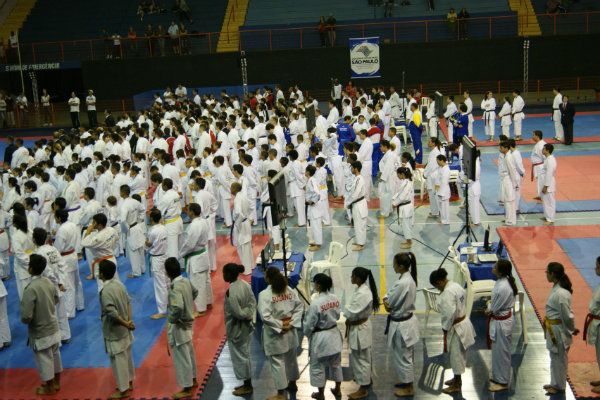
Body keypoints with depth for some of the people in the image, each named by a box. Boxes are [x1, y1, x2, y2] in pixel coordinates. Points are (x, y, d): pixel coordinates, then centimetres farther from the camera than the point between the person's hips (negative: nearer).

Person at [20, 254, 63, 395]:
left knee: (44, 360, 13)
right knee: (55, 355, 23)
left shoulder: (30, 289, -29)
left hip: (40, 333, -7)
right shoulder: (49, 282, -8)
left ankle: (49, 388, 30)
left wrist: (23, 318, -8)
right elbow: (56, 300, 11)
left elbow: (26, 317, -28)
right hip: (53, 327, 7)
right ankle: (56, 382, 41)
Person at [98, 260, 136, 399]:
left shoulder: (106, 292, -26)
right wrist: (129, 321, 2)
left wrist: (126, 324, -16)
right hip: (125, 330, 8)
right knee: (127, 355, 21)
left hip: (114, 332, -8)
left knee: (118, 360, 5)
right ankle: (129, 382, 38)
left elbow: (112, 313, -27)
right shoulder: (119, 285, -1)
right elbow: (128, 302, 5)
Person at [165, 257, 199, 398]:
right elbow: (195, 292, 17)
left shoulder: (175, 288, -29)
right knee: (189, 354, 24)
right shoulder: (186, 281, -3)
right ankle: (193, 380, 41)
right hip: (188, 324, 9)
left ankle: (187, 389, 17)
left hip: (178, 328, -9)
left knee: (181, 358, 5)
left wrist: (172, 319, -24)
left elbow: (177, 308, -41)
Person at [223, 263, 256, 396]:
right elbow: (253, 302, 5)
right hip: (247, 327, 9)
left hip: (237, 330, -9)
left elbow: (237, 313, -25)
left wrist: (247, 316, -8)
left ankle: (247, 386, 21)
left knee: (240, 357, 8)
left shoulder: (231, 292, -28)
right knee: (245, 355, 21)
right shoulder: (244, 284, -2)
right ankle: (247, 384, 33)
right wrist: (250, 315, -4)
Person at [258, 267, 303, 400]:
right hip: (290, 331, 6)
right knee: (291, 357, 23)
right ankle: (292, 383, 44)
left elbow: (266, 316, -23)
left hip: (274, 334, -6)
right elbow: (298, 307, -1)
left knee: (277, 362, 4)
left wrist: (279, 326, -14)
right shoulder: (289, 290, -2)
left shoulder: (264, 295, -19)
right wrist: (291, 324, -5)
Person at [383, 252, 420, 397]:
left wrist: (386, 302, 0)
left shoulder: (402, 284, -30)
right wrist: (386, 299, -12)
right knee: (407, 355, 24)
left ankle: (409, 388, 21)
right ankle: (406, 380, 41)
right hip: (408, 319, 9)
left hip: (401, 324, -9)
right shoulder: (409, 278, 1)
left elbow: (391, 304, -20)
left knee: (403, 356, 7)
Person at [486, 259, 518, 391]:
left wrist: (488, 310, -1)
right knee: (497, 350, 23)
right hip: (501, 319, 10)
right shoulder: (503, 280, -3)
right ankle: (498, 376, 40)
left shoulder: (503, 288, -32)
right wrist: (491, 302, -1)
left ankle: (502, 382, 22)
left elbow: (494, 309, -20)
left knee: (501, 351, 6)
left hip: (501, 323, -10)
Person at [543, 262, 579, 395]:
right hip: (552, 329, 9)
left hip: (559, 330, -9)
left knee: (559, 358, 8)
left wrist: (572, 330, -8)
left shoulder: (561, 294, -29)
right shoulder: (555, 288, 2)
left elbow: (568, 315, -22)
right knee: (554, 357, 22)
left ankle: (559, 386, 25)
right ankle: (555, 383, 37)